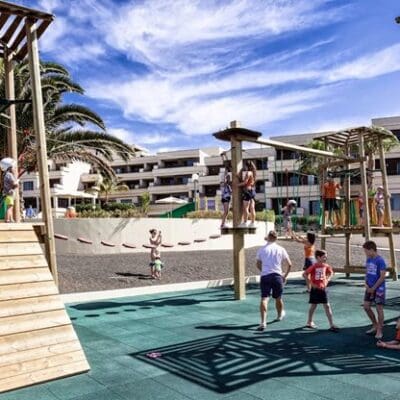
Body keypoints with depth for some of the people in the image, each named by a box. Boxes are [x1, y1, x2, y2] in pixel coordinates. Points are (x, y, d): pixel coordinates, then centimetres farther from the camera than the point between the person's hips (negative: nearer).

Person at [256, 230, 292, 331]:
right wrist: (285, 275, 16)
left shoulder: (262, 249, 4)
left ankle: (263, 322, -18)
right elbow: (289, 264, 5)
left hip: (265, 276, -1)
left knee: (264, 299, -6)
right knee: (278, 298, 20)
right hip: (277, 276, 1)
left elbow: (258, 265, 14)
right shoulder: (280, 249, 3)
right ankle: (280, 315, 44)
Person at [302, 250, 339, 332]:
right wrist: (310, 283, -15)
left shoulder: (326, 266, 0)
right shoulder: (314, 266, -15)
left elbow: (331, 273, 21)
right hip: (315, 289, -4)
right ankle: (309, 322, 28)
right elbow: (304, 274, -17)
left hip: (323, 288, 4)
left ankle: (331, 325, 3)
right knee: (313, 306, 9)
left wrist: (327, 280, 5)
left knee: (327, 306, 1)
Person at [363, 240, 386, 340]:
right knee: (366, 307, 10)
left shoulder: (380, 260, -16)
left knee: (379, 308, 0)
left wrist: (373, 288, -15)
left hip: (379, 288, -7)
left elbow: (382, 277, -18)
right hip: (369, 288, 8)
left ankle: (379, 330, 13)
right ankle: (375, 325, 28)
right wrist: (366, 284, -1)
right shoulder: (368, 260, 6)